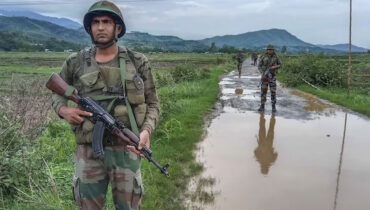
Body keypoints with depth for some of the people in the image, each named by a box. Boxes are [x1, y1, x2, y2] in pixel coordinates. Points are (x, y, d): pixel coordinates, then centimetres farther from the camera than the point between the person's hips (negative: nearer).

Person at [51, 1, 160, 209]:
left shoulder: (138, 62, -1)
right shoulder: (76, 62, 2)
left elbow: (152, 103, 4)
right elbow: (57, 93, 18)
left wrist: (147, 130, -14)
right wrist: (63, 109, -5)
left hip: (125, 149, -1)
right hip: (88, 150, 1)